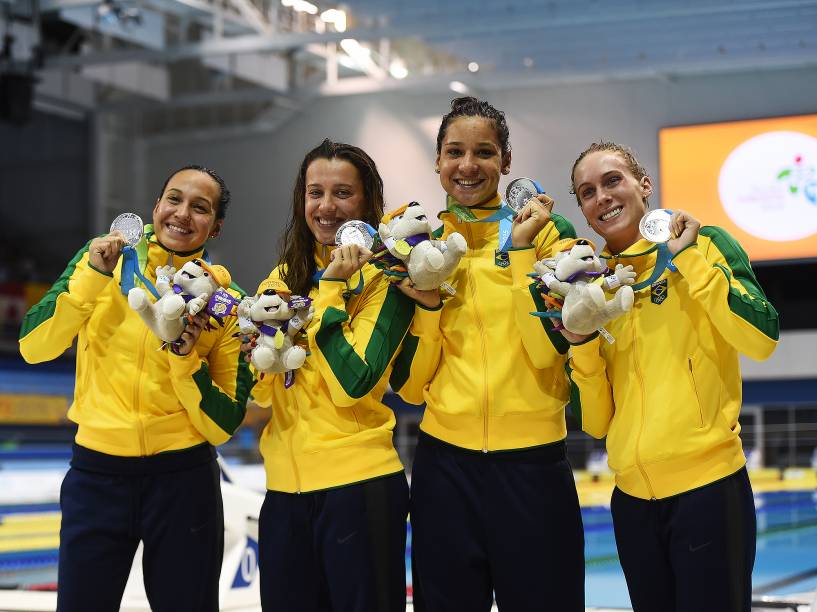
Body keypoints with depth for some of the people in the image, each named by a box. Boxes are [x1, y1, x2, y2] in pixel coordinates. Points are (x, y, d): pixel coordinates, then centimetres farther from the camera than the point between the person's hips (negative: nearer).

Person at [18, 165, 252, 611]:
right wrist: (93, 278, -18)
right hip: (96, 473, 0)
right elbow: (33, 346, -9)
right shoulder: (100, 260, 0)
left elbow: (223, 424, -3)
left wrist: (185, 355, -17)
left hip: (183, 479, 0)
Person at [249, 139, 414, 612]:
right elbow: (264, 392, 9)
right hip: (285, 484, 6)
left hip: (359, 483, -5)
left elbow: (353, 385, -18)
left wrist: (331, 288, -16)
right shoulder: (285, 278, 11)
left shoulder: (384, 279, -6)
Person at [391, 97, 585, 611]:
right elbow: (409, 384, 5)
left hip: (531, 462, -2)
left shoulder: (547, 231, 0)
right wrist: (427, 304, -9)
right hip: (445, 463, 3)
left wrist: (520, 248, -14)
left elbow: (550, 351, -13)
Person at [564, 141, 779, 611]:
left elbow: (761, 339, -17)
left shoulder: (705, 244, -1)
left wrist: (688, 257, -12)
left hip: (706, 487, -4)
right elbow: (596, 423, 10)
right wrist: (582, 343, -5)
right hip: (633, 499, 5)